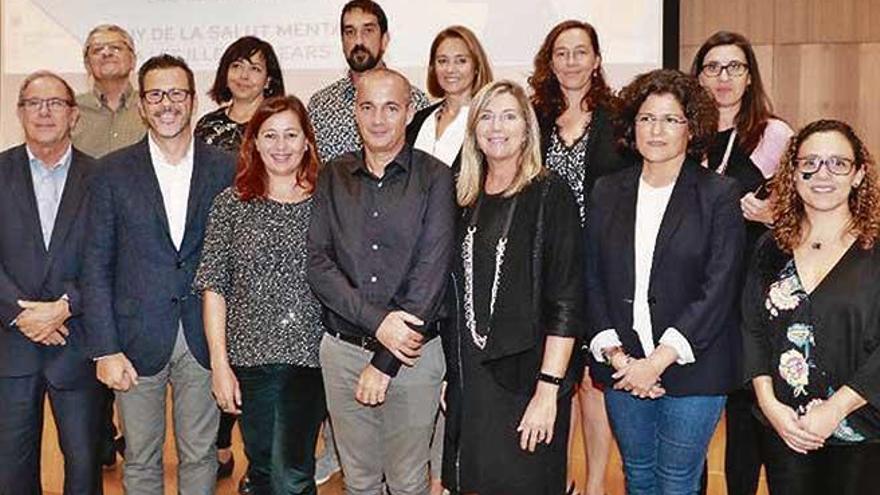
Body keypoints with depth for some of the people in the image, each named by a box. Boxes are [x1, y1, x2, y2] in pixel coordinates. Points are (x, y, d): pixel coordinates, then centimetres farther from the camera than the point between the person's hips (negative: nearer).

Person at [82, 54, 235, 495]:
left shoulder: (224, 169, 0)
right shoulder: (114, 171, -2)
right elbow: (96, 267, -1)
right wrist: (105, 350, -7)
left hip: (204, 339, 1)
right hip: (138, 340, 0)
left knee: (200, 455, 13)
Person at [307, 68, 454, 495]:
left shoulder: (434, 178, -5)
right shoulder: (333, 178, 5)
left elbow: (431, 271, -12)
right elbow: (319, 264, -3)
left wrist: (385, 362, -14)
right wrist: (378, 321, -18)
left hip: (414, 353, -2)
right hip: (343, 349, 3)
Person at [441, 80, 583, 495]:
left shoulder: (550, 195, -8)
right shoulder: (466, 199, 8)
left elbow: (566, 301, -13)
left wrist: (548, 390, -18)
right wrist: (447, 373, 8)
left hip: (525, 379, -5)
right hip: (468, 379, 5)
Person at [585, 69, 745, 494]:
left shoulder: (719, 194, -4)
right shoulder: (607, 192, 7)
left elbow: (719, 289, -11)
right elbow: (592, 280, 4)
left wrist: (660, 359, -16)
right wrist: (614, 354, -8)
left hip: (691, 367, -3)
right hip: (622, 366, 3)